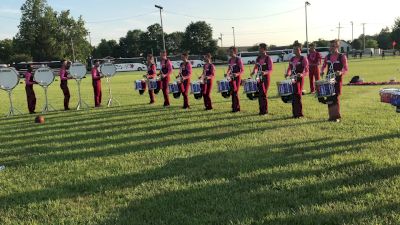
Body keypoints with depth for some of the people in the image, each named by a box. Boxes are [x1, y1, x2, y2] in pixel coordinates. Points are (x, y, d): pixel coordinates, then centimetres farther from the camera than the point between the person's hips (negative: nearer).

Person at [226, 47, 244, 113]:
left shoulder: (238, 59, -10)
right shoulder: (230, 60, 9)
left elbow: (242, 70, -11)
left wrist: (237, 74, -27)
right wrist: (227, 73, 2)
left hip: (237, 77, -7)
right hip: (232, 78, 7)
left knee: (235, 92, -7)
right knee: (232, 92, 8)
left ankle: (237, 108, 1)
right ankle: (234, 107, 16)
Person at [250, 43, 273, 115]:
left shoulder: (268, 58, -8)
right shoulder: (258, 58, 10)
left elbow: (270, 70, -11)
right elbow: (256, 67, 18)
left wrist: (265, 72, -29)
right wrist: (254, 72, -4)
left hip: (266, 78, -6)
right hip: (259, 78, 6)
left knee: (264, 94, -5)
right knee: (259, 94, 5)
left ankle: (265, 110, 5)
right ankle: (261, 110, 15)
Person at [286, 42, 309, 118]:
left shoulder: (303, 59, -4)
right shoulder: (292, 59, 13)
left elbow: (306, 71, -8)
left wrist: (302, 74, -27)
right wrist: (288, 74, 3)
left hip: (299, 79, -6)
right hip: (292, 79, 6)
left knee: (297, 96, -7)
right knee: (293, 96, 5)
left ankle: (299, 114, 3)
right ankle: (295, 113, 15)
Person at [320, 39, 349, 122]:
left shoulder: (342, 57, -4)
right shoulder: (328, 56, 9)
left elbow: (346, 69, -7)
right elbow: (324, 66, 20)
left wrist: (341, 73, -27)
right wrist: (322, 71, -1)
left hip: (337, 80, -4)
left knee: (336, 98, -4)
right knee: (329, 98, 4)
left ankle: (337, 116, 5)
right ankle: (331, 116, 13)